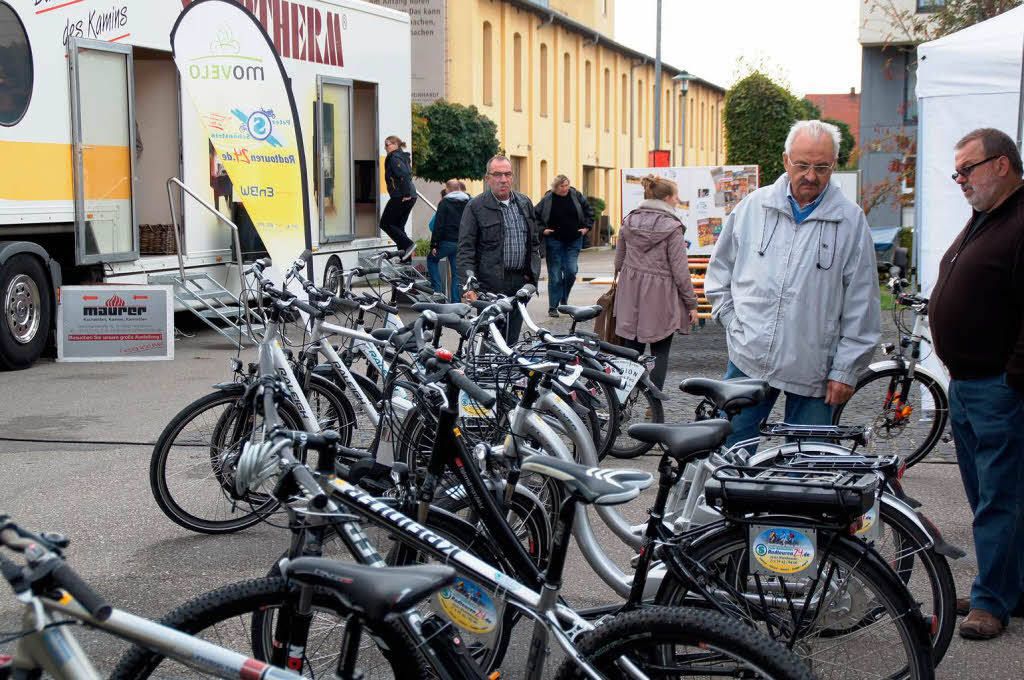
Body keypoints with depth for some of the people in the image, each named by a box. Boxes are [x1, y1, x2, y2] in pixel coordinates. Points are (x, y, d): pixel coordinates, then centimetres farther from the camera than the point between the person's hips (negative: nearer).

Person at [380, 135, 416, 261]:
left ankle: (408, 245, -10)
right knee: (398, 225, 14)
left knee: (385, 223, -1)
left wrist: (406, 194, -23)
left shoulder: (394, 158, -10)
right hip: (410, 197, 10)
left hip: (400, 197, -10)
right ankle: (406, 258, 12)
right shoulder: (403, 157, 19)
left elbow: (404, 174, -24)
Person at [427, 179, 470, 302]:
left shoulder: (444, 203, -6)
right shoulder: (468, 203, 10)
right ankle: (456, 302, 7)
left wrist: (433, 245, -8)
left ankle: (437, 289, 7)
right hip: (462, 243, 5)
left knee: (431, 259, 18)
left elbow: (438, 226, -10)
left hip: (447, 241, -5)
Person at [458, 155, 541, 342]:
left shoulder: (525, 204, 15)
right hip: (491, 285, -5)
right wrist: (468, 284, -16)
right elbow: (466, 249, -7)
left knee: (512, 339, 9)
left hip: (521, 283, 5)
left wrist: (533, 273, 12)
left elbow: (534, 241, 23)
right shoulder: (476, 207, -2)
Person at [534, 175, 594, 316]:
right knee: (555, 275, -1)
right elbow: (535, 215, 4)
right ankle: (553, 307, 6)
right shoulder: (548, 199, -6)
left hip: (574, 241, 2)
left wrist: (587, 226, 7)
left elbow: (589, 210, 13)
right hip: (554, 242, -2)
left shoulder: (576, 195, 0)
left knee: (571, 271, -6)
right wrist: (542, 229, -3)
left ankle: (564, 299, 20)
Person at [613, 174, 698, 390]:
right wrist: (691, 303, -3)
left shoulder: (629, 221, 4)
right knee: (660, 352, 6)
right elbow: (680, 270, -11)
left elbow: (618, 261, 10)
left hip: (630, 292, 5)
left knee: (631, 348, 12)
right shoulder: (672, 227, -12)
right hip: (660, 295, -5)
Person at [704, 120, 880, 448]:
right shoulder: (753, 206, 5)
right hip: (748, 359, 2)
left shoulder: (851, 220, -1)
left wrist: (845, 371, -2)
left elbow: (861, 307, 0)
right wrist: (733, 320, 6)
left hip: (813, 370, -1)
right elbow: (719, 270, 17)